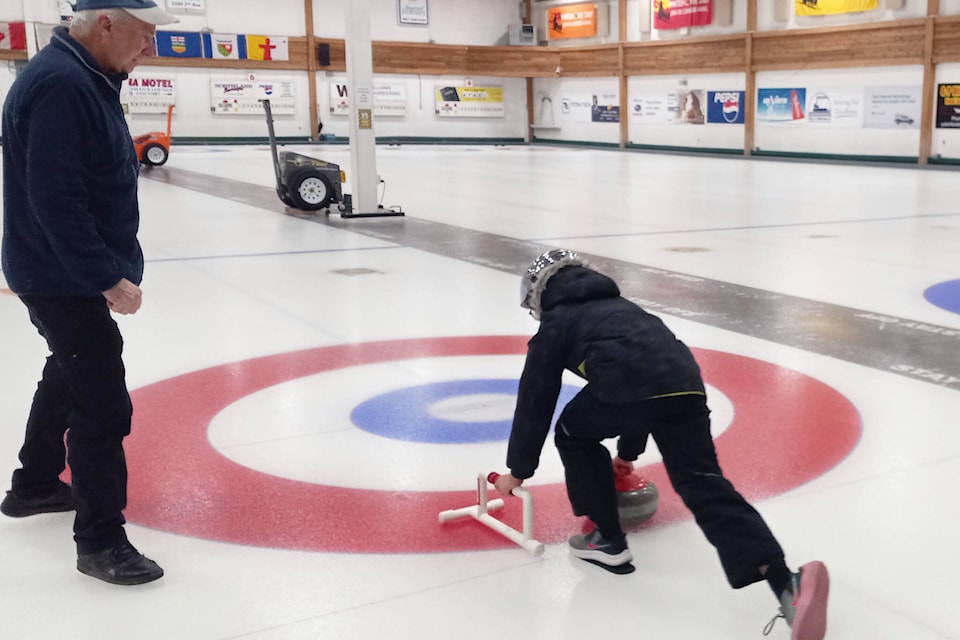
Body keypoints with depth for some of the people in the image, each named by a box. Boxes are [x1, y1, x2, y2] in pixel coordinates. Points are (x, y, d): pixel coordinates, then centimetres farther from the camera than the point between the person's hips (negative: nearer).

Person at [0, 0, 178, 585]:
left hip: (72, 273, 11)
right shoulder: (60, 85, -24)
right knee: (103, 404, -6)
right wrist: (108, 279, -25)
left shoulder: (88, 80, 9)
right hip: (63, 279, -11)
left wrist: (112, 267, 16)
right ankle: (100, 540, 5)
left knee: (70, 377, 25)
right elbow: (54, 198, -29)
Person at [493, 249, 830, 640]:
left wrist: (518, 470, 34)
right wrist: (628, 452, 62)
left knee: (574, 436, 25)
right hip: (685, 383, 6)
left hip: (627, 386, -5)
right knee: (705, 485, 0)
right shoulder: (618, 307, 43)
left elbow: (534, 402, 23)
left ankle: (607, 540, 28)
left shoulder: (555, 324, 24)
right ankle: (785, 582, -20)